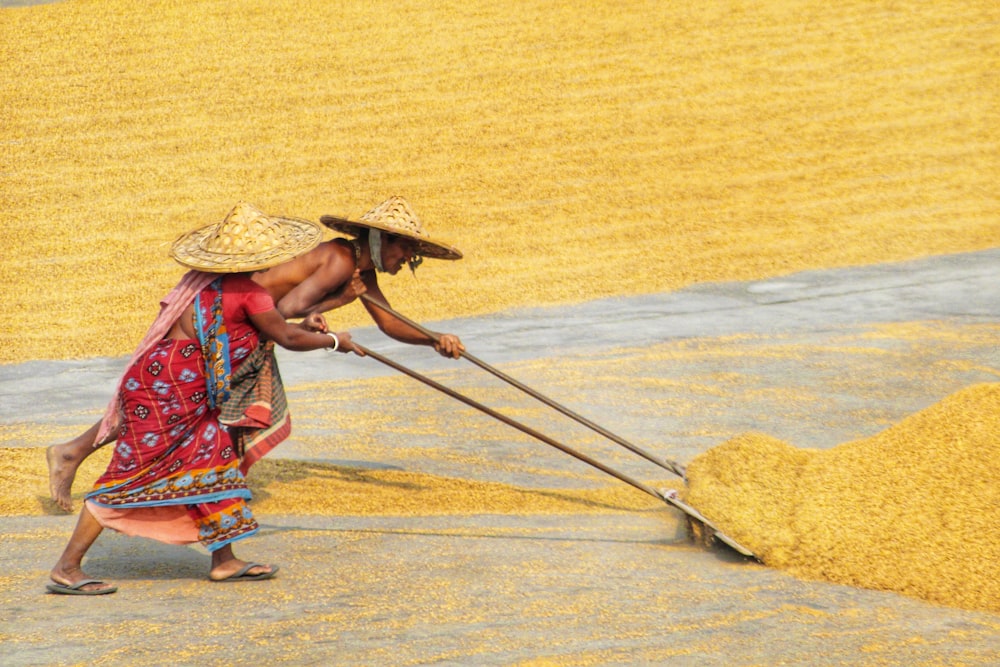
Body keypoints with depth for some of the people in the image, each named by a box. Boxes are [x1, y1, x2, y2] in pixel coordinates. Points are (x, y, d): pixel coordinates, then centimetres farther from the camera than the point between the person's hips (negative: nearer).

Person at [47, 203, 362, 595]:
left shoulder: (207, 280, 11)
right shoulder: (248, 292, -14)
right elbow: (286, 338, -4)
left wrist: (301, 327, 20)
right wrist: (332, 341, 13)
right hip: (166, 389, -10)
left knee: (214, 462, 14)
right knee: (135, 474, -7)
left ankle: (224, 561, 19)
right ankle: (66, 568, -4)